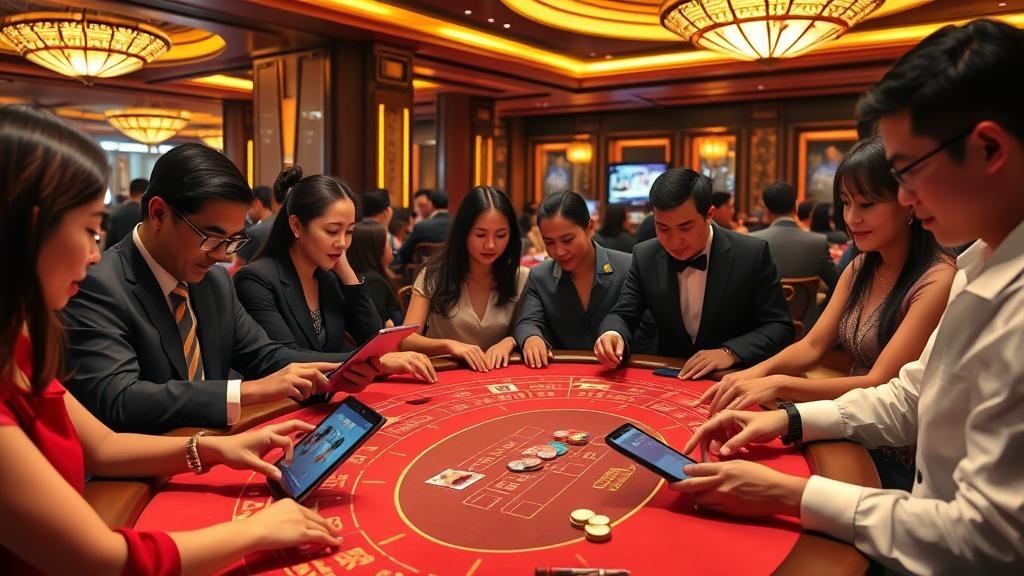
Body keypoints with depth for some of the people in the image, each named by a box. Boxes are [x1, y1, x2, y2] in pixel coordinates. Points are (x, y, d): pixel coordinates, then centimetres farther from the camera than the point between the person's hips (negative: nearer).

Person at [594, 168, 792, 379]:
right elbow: (622, 315, 1)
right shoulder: (645, 257, -3)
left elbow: (780, 327, -8)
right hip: (670, 377, 3)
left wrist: (730, 352, -24)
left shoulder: (753, 255, -10)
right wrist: (613, 335, -23)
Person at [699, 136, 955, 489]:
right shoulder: (861, 268, 7)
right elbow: (813, 346, 3)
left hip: (898, 463, -6)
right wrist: (759, 372, -16)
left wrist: (780, 385, -31)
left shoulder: (937, 281, -17)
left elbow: (880, 386, -21)